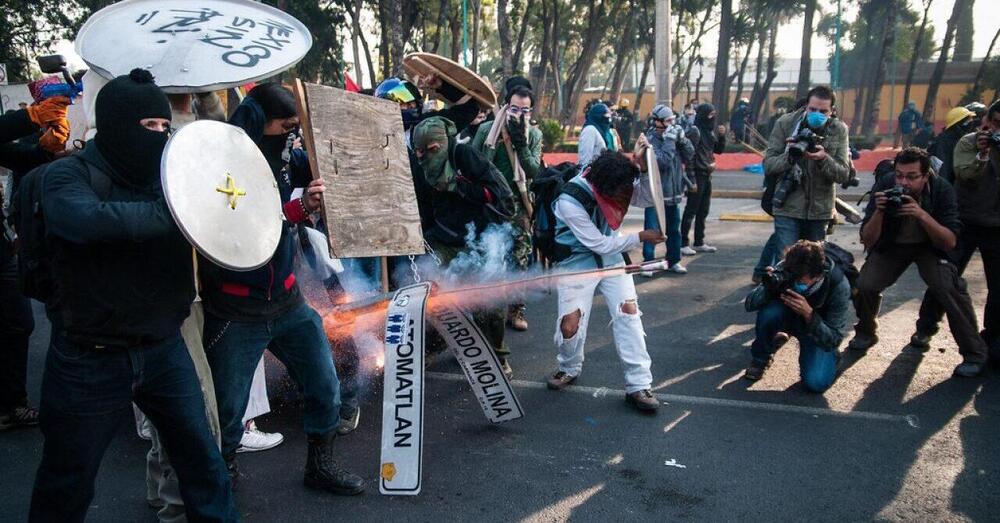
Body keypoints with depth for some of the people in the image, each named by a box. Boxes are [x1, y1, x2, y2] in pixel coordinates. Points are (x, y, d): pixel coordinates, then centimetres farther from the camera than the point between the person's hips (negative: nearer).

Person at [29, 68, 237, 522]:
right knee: (67, 486, 13)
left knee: (202, 458, 11)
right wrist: (178, 212, -35)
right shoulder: (68, 175, -12)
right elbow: (90, 221, -34)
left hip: (164, 349, 4)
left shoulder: (168, 174, 4)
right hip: (88, 360, -4)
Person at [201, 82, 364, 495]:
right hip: (235, 310, -5)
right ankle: (221, 472, 35)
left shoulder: (286, 155, 0)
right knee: (227, 409, 8)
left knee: (325, 388, 10)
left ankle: (320, 464, 32)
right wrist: (297, 209, -33)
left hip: (286, 300, 5)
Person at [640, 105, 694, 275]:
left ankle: (673, 261, 28)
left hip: (673, 193, 7)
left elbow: (689, 155, 4)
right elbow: (662, 161, -26)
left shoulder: (673, 136, 6)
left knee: (674, 229, 15)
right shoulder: (650, 140, -14)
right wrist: (670, 141, -23)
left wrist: (682, 139, -9)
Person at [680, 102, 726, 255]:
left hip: (707, 175, 8)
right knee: (691, 210, -4)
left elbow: (719, 150, 18)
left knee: (703, 211, 13)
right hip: (698, 175, -8)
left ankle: (699, 243, 21)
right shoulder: (695, 131, -14)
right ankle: (683, 244, 0)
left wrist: (722, 135, 0)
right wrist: (691, 180, -21)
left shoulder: (710, 131, 11)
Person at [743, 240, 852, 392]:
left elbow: (834, 340, -28)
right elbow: (750, 305, -22)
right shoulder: (785, 270, -28)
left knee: (815, 382, -23)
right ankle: (760, 358, -4)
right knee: (769, 311, -34)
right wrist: (768, 287, -43)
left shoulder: (838, 285, -31)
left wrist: (809, 314, -46)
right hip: (788, 316, 2)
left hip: (818, 327, -1)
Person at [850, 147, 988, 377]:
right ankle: (865, 333, 12)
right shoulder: (884, 186, -23)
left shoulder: (941, 190, -24)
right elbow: (868, 241, -21)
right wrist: (879, 211, -39)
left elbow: (950, 242, -29)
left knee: (950, 288, -25)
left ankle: (974, 353, -6)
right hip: (891, 246, 1)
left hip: (930, 247, -1)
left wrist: (922, 215, -43)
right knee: (864, 286, -20)